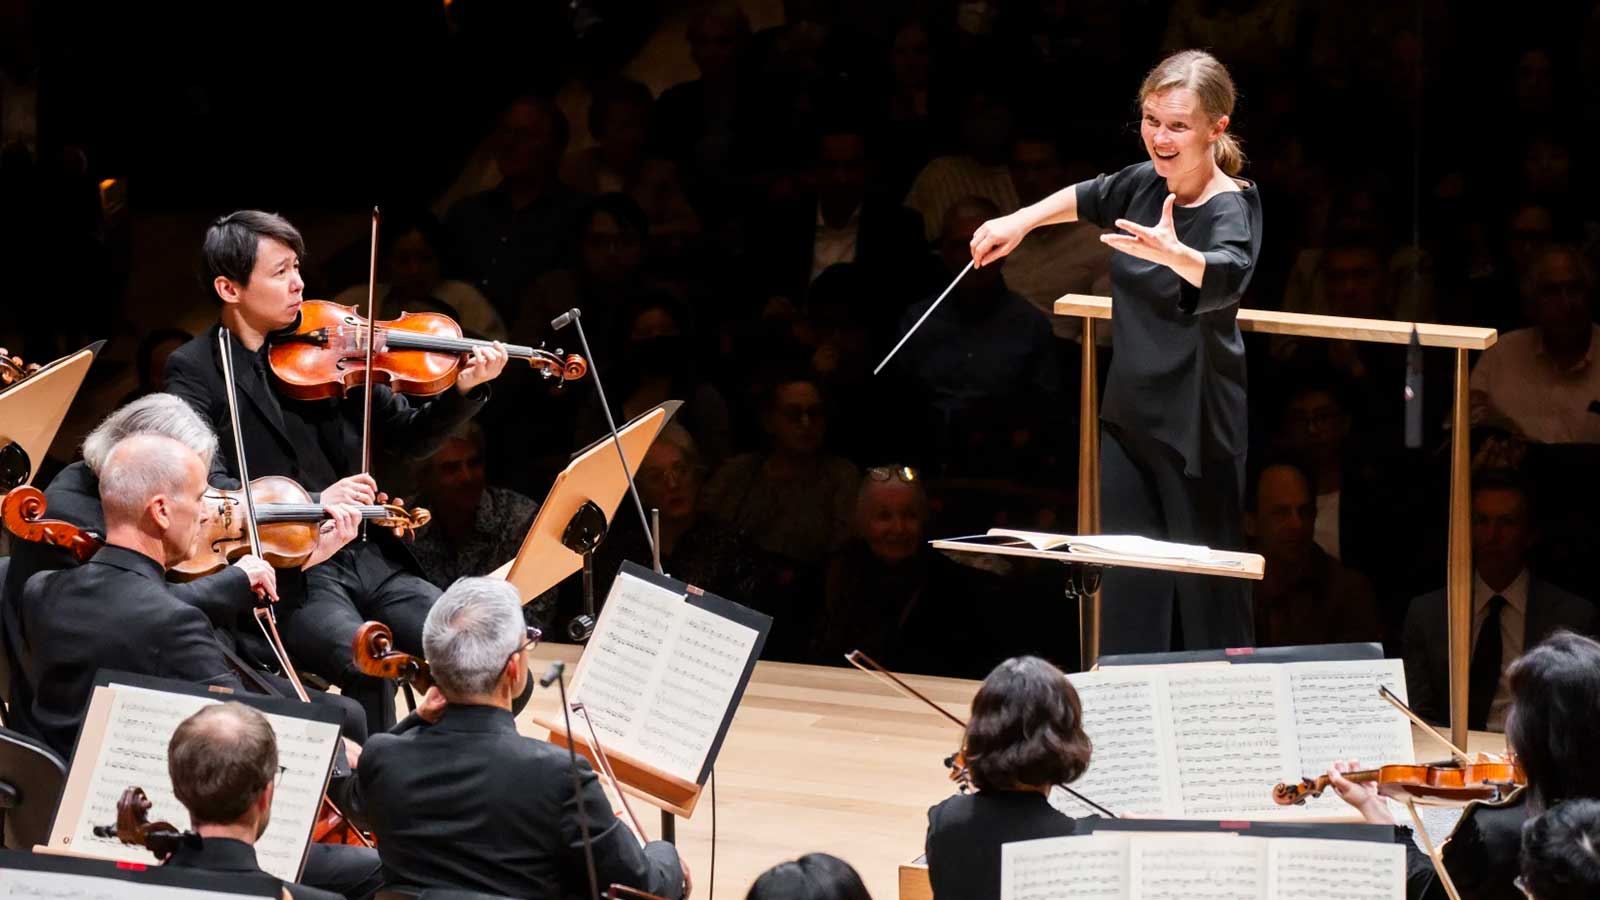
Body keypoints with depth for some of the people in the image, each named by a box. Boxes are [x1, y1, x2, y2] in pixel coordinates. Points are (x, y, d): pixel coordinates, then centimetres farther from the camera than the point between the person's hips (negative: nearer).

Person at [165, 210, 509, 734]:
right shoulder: (196, 370, -2)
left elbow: (411, 439, 15)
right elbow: (206, 484, -15)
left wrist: (465, 391, -4)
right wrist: (311, 502, -26)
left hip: (369, 558, 5)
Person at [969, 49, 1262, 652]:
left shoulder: (1230, 207, -18)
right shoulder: (1146, 184, 3)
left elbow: (1226, 276, -41)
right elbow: (1090, 198, 27)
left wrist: (1172, 253, -60)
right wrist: (1021, 221, 22)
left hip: (1197, 431, -7)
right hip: (1130, 416, 7)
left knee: (1207, 595, -5)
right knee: (1127, 596, 5)